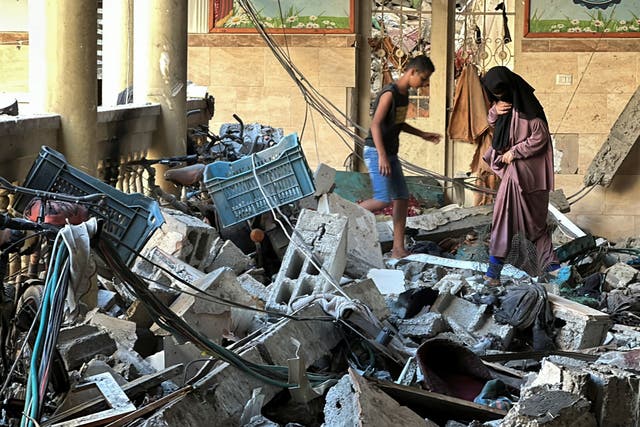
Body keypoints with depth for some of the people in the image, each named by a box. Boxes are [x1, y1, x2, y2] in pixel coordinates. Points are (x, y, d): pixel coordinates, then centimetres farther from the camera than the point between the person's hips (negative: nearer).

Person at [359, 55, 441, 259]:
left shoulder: (404, 93, 11)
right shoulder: (390, 93, -17)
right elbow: (375, 124, -23)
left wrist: (422, 134, 19)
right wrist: (382, 156, -28)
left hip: (390, 153, 9)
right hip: (376, 151, -9)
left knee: (402, 199, 4)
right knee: (383, 200, -16)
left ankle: (398, 248, 8)